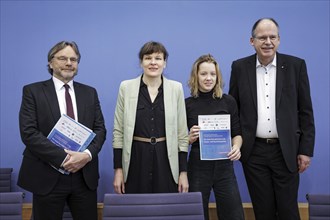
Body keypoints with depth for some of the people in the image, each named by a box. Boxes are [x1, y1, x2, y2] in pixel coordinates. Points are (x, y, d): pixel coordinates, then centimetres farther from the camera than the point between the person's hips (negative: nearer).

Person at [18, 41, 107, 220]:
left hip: (85, 175, 3)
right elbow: (29, 132, -9)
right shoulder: (33, 91, 0)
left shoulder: (90, 93, 11)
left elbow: (100, 129, 6)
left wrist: (88, 154, -13)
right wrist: (63, 158, -17)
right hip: (48, 176, -3)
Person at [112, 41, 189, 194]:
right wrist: (118, 169, -3)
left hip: (166, 160, 1)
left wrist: (183, 171, 0)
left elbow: (182, 133, 3)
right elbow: (118, 131, 2)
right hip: (136, 159, 0)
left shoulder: (176, 88, 2)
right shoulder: (126, 87, 1)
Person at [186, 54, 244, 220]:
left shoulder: (228, 101, 2)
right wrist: (190, 138, -16)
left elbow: (237, 133, 8)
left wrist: (237, 147, -12)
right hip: (198, 166, -1)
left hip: (224, 165, 1)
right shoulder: (187, 104, -1)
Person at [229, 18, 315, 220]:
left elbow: (306, 111, 1)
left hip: (286, 150, -1)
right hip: (254, 151, 1)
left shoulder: (296, 65, -1)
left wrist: (306, 150, -2)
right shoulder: (240, 67, 1)